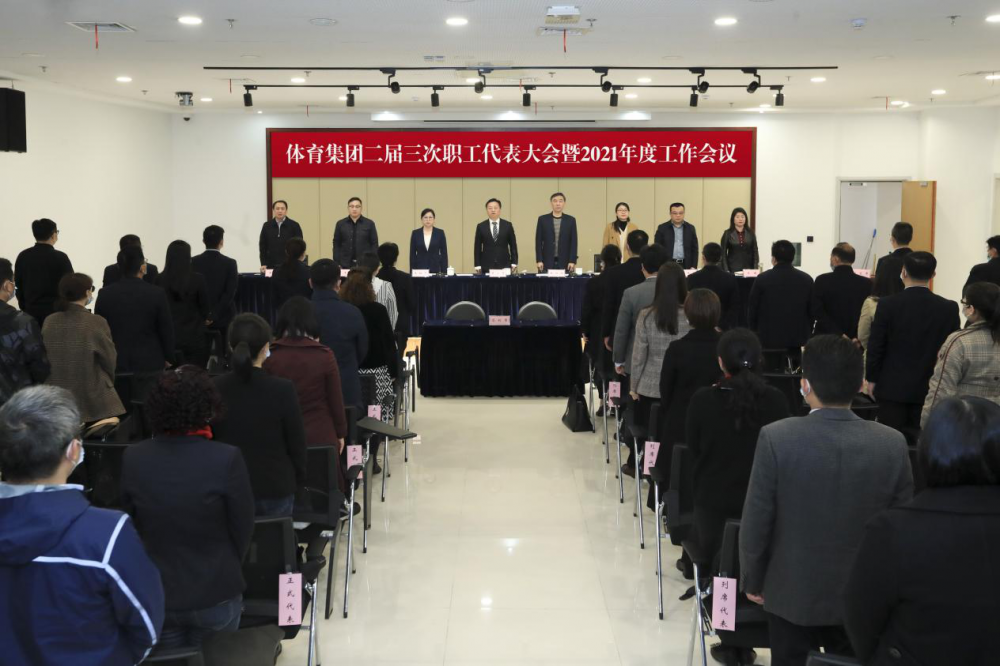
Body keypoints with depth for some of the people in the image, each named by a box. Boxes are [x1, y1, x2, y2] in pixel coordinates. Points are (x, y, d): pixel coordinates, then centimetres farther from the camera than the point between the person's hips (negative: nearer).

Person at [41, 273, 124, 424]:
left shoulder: (49, 322, -1)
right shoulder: (96, 323, -14)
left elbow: (45, 359, 8)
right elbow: (109, 359, -5)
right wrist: (107, 382, 14)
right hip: (93, 399, -4)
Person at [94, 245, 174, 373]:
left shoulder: (104, 294, -3)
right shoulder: (157, 294, -10)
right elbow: (166, 330, -3)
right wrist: (167, 358, 12)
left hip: (115, 363, 2)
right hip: (149, 363, -2)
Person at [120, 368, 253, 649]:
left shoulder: (133, 458, -10)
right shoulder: (226, 459, -21)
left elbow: (131, 520, 3)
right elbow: (243, 528, -10)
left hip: (155, 594, 3)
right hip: (215, 594, -3)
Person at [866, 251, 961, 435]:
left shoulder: (888, 304, -9)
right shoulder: (949, 308, -3)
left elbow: (876, 346, -5)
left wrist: (872, 379, 7)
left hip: (893, 387, -2)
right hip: (931, 389, 2)